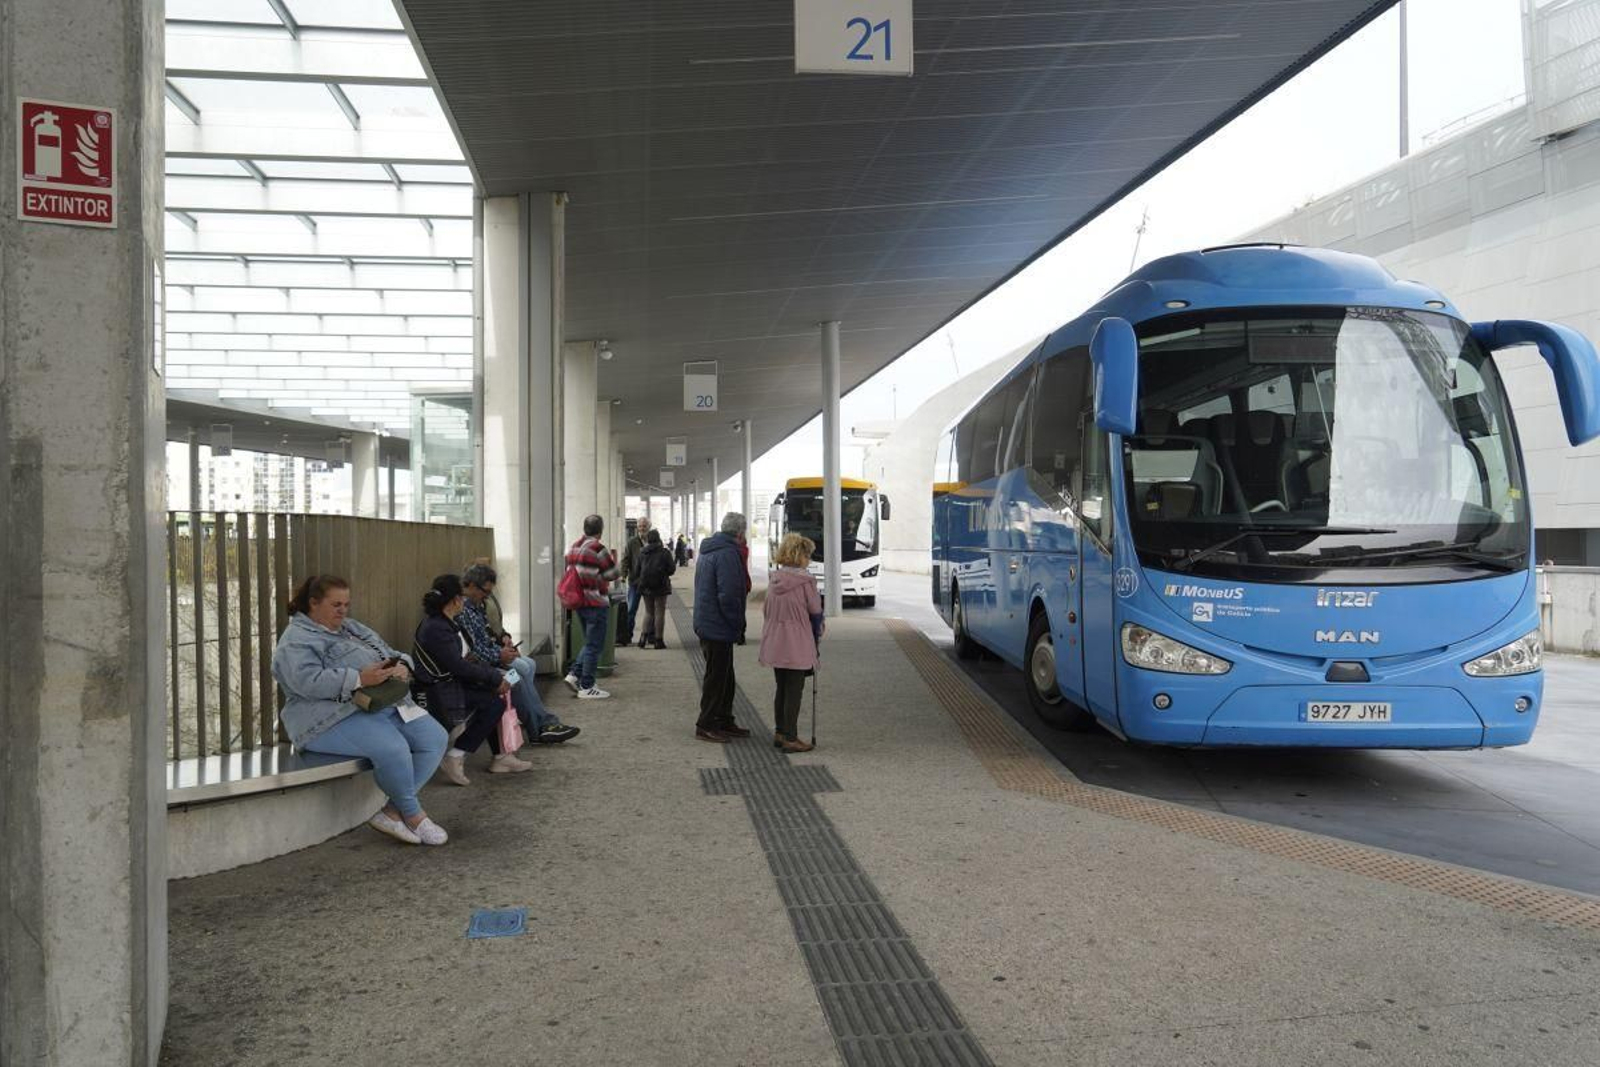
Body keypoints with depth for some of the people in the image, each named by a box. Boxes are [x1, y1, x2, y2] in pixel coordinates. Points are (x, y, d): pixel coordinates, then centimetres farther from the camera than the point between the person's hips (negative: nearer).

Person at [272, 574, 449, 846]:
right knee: (393, 748, -32)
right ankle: (413, 814, -8)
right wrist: (360, 679, -27)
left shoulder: (352, 628, 23)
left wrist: (402, 667, -5)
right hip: (334, 718, -8)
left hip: (384, 704, 8)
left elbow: (391, 654, 20)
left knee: (435, 738, -12)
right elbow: (308, 681, -19)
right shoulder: (296, 640, -2)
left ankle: (392, 812, -10)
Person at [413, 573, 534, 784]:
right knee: (495, 702, -17)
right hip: (440, 693, -10)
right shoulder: (435, 629, -21)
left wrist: (496, 676, 0)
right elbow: (459, 667, -23)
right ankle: (455, 758, -13)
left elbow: (466, 658, 12)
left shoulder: (445, 623, 11)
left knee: (499, 693, -1)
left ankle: (500, 756, 4)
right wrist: (495, 679, -15)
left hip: (452, 682, 10)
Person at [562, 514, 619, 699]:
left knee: (590, 643, 22)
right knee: (594, 646, 0)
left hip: (580, 602, 8)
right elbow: (613, 574, -11)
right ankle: (586, 687, 4)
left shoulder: (573, 547, 9)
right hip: (597, 604, -8)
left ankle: (574, 674, 13)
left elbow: (569, 571, 15)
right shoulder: (598, 549, -16)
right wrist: (612, 559, 7)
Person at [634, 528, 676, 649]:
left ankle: (644, 636, 3)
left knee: (648, 612, 15)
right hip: (660, 587, -3)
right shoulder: (664, 553, -8)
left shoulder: (642, 553, 2)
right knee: (659, 613, 3)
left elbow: (637, 570, 6)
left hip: (646, 587, 3)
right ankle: (658, 640, 3)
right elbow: (671, 569, -7)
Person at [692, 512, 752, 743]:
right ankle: (706, 726, 6)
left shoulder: (708, 551, 14)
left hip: (705, 624, 10)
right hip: (718, 627, -10)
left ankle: (724, 721, 25)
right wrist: (739, 627, -15)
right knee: (717, 677, -1)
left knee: (725, 677, 17)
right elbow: (728, 596, -25)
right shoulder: (728, 554, -19)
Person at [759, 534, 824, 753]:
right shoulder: (805, 580, -14)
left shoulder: (773, 579, 4)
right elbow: (815, 612, -7)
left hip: (774, 643, 6)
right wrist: (816, 636, 9)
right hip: (797, 645, -6)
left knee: (781, 688, 18)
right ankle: (790, 739, 6)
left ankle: (779, 733, 25)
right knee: (794, 691, 3)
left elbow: (766, 610, 11)